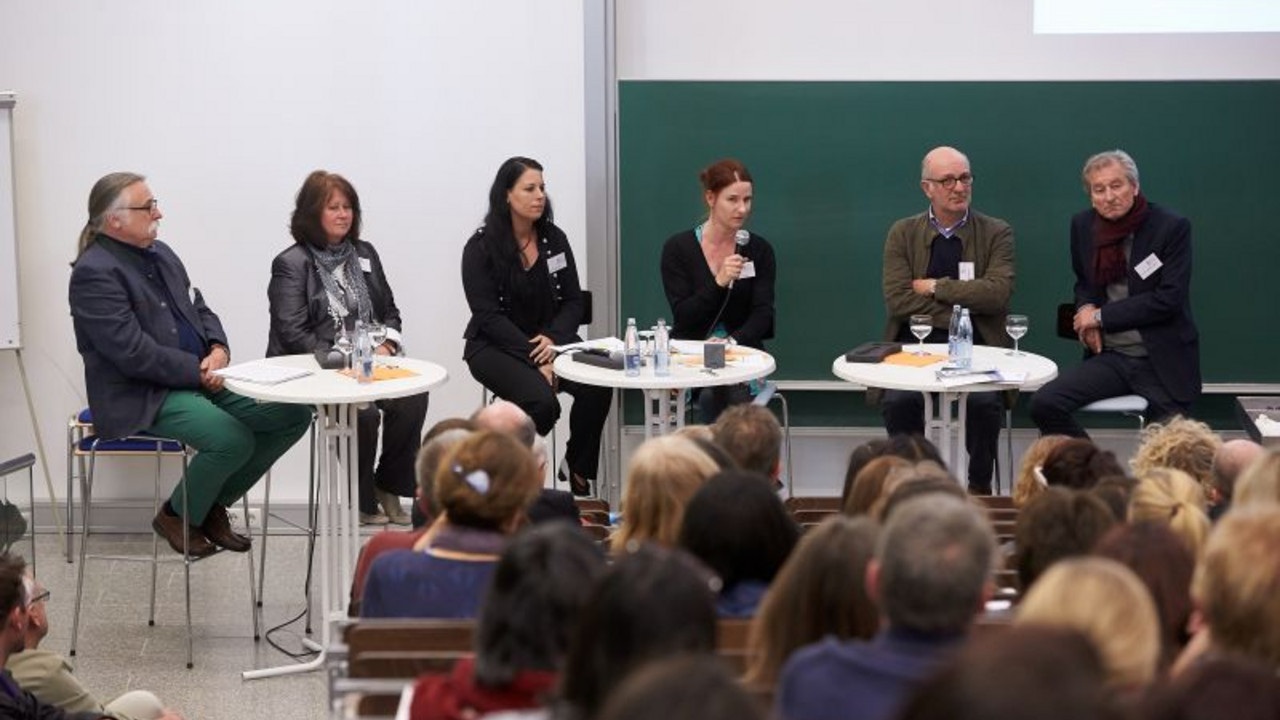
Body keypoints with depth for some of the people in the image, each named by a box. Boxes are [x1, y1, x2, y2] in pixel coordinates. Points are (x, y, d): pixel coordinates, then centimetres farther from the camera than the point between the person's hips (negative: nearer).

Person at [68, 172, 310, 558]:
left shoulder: (160, 253, 13)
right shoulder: (94, 273, -15)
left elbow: (199, 309, 19)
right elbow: (133, 353, -21)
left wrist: (218, 349, -2)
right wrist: (198, 370, -16)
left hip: (199, 379, 9)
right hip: (141, 396, -9)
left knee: (293, 414, -4)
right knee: (234, 439, -31)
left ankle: (214, 506, 10)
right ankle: (178, 518, -1)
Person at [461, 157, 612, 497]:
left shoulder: (554, 239, 7)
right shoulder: (481, 247, -7)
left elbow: (573, 302, 6)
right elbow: (488, 315, -13)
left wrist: (553, 340, -15)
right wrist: (534, 357, -21)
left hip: (551, 339, 4)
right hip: (494, 347, -4)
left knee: (598, 386, -26)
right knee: (541, 401, -33)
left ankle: (577, 469, -5)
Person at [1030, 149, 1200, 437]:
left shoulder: (1172, 228, -8)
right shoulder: (1083, 226, 6)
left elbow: (1169, 299, -14)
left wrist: (1101, 316, -13)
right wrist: (1086, 308, -1)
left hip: (1163, 362, -3)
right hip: (1110, 357, 3)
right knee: (1044, 404, -19)